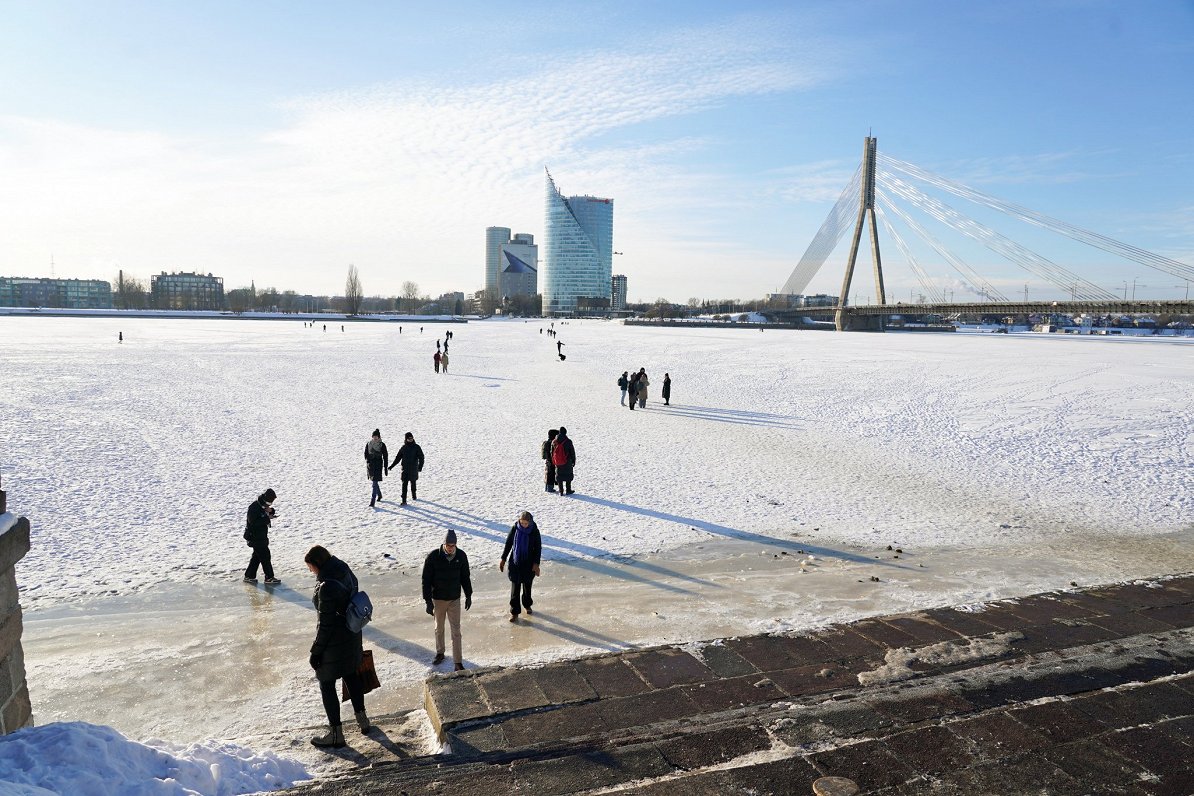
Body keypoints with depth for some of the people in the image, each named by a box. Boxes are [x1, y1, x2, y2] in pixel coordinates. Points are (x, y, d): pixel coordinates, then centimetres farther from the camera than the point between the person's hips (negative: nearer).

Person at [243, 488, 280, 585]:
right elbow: (253, 522, -28)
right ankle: (269, 578, -2)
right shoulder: (253, 507, -21)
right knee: (265, 556, -7)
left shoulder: (263, 505, 8)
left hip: (262, 536, 10)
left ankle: (249, 576, 25)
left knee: (257, 556, 16)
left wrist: (270, 511, -4)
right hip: (255, 536, -10)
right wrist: (267, 518, -25)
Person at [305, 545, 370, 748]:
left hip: (333, 642, -9)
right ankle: (362, 720, 39)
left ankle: (335, 733, 18)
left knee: (327, 685, 8)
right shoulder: (346, 574, -1)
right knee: (351, 676, 24)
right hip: (352, 637, 9)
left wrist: (316, 651, -13)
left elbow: (325, 623, -24)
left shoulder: (326, 586, -28)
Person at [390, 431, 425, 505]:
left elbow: (421, 457, -7)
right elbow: (398, 458, 12)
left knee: (413, 483, 15)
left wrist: (420, 466, -19)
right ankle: (404, 500, -9)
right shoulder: (403, 448, 3)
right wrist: (392, 466, 11)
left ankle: (414, 495, 38)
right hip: (405, 469, 1)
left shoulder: (416, 447, -3)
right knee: (404, 484, -8)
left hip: (414, 469, -1)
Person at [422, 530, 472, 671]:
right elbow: (426, 580, -12)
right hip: (438, 599, -1)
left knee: (456, 631, 0)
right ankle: (440, 653, 39)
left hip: (455, 599, 1)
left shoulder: (461, 556, -9)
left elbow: (465, 577, 5)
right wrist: (428, 601, -14)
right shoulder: (433, 556, -17)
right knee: (439, 628, 17)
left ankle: (458, 663, 4)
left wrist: (468, 596, 8)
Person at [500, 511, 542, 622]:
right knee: (515, 588, 1)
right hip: (515, 562, 1)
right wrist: (503, 559, 3)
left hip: (528, 563, 0)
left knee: (527, 585, 15)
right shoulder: (515, 528, -11)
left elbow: (538, 548, -7)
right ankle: (514, 612, 9)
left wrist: (536, 563, -11)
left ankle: (527, 605, 38)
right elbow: (508, 544, 1)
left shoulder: (534, 530, -14)